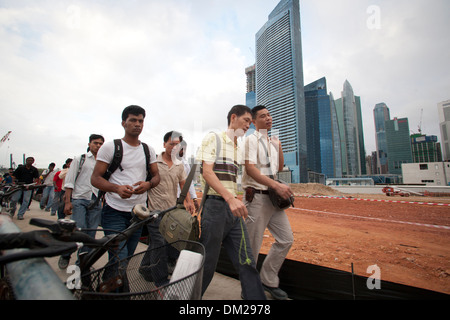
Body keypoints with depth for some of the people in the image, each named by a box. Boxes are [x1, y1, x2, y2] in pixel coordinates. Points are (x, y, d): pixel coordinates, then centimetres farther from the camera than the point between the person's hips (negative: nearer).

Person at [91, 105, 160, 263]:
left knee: (130, 258, 15)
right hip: (114, 211, -4)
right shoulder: (110, 147, -2)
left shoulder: (148, 150, 10)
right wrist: (117, 188, -24)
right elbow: (95, 178, -4)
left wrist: (148, 184, -12)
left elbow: (156, 176, 13)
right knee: (119, 260, -10)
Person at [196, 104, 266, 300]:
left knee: (247, 263, 8)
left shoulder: (238, 147, 17)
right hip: (215, 205, -6)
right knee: (207, 263, 7)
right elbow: (207, 172, -16)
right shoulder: (214, 138, -3)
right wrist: (230, 198, -28)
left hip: (233, 209, 7)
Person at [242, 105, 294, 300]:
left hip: (273, 197, 8)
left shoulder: (272, 141, 18)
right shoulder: (251, 139, -6)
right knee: (252, 247, 2)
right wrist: (276, 185, -28)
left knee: (286, 239, 10)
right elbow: (250, 168, -19)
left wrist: (279, 145, 11)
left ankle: (268, 280, 27)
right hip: (257, 198, -8)